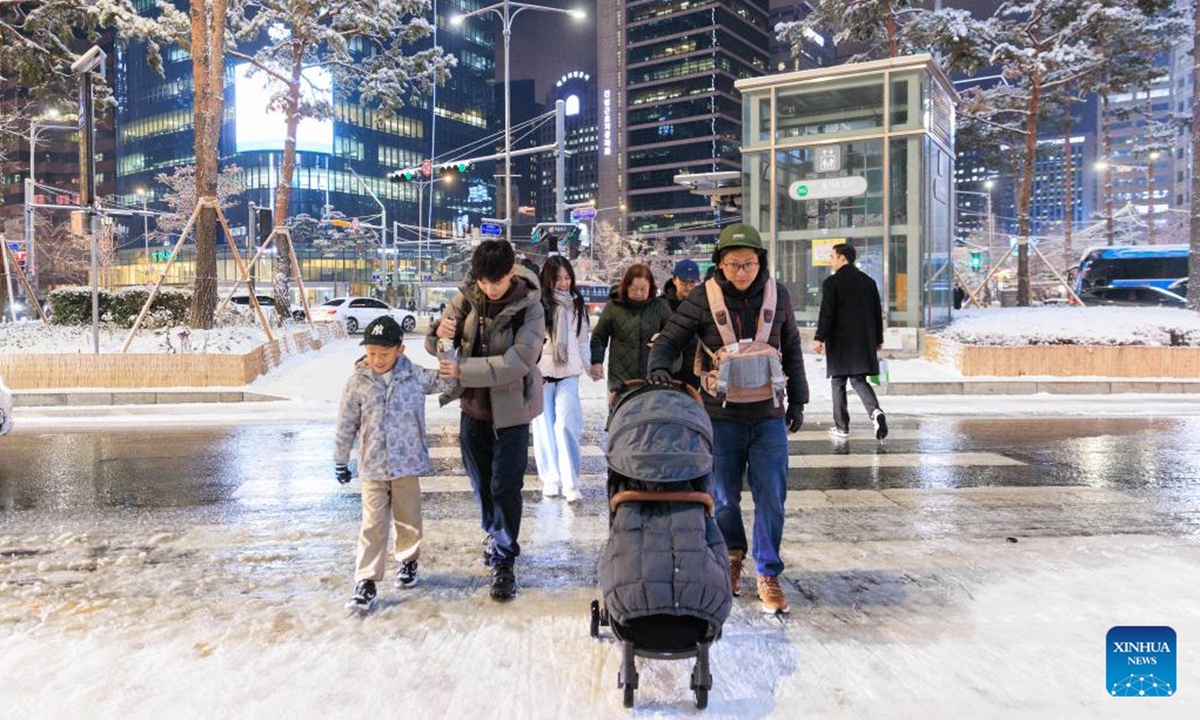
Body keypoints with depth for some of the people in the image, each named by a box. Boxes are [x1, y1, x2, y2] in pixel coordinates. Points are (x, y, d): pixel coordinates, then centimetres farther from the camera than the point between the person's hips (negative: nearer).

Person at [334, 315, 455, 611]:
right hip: (372, 466, -1)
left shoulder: (415, 376, -5)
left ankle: (408, 560, 38)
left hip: (407, 463, 1)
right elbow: (346, 425, 1)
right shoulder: (358, 382, -6)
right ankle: (366, 582, 6)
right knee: (373, 525, 0)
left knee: (408, 519, 15)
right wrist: (340, 462, 8)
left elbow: (448, 379, -5)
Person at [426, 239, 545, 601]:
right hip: (472, 407, 5)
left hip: (510, 409, -4)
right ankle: (494, 534, 43)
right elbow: (435, 345, -1)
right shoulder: (468, 297, -4)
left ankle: (503, 561, 12)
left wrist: (463, 369, -29)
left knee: (505, 486, -2)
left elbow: (519, 361, -26)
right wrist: (441, 333, -25)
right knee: (481, 482, 19)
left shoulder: (529, 307, -16)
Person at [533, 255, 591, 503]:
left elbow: (583, 337, 16)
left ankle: (570, 483, -6)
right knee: (545, 427, 5)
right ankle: (550, 479, 19)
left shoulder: (576, 303, 8)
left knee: (566, 426, -9)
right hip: (541, 373, -2)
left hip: (568, 374, 2)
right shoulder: (537, 304, -9)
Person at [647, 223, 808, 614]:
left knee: (771, 497, 1)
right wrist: (659, 366, -24)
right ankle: (732, 555, 35)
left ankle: (768, 574, 16)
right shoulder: (704, 298, -6)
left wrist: (797, 401, 15)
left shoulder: (778, 295, 3)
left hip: (769, 415, 1)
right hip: (722, 415, -1)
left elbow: (791, 350, 14)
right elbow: (670, 339, -2)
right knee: (724, 496, 10)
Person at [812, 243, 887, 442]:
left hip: (839, 341, -4)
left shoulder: (832, 282, -7)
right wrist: (878, 339, 19)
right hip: (864, 341, 5)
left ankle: (842, 427, 9)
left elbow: (826, 313, -13)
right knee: (859, 380, 8)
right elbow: (877, 312, 14)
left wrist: (819, 338, -11)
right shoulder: (868, 281, 11)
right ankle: (876, 411, -18)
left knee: (838, 383, 5)